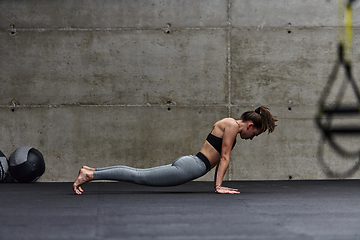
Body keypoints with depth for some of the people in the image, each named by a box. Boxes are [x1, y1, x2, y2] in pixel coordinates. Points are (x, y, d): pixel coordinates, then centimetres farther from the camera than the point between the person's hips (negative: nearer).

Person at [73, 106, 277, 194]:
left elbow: (220, 157, 26)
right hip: (189, 168, -9)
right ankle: (89, 175, -15)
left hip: (187, 164, 9)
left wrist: (218, 184, 24)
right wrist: (219, 186, -11)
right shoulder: (232, 125, -8)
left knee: (138, 174, 7)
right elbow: (224, 158, -11)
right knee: (139, 177, -11)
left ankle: (90, 171, 6)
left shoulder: (228, 126, 21)